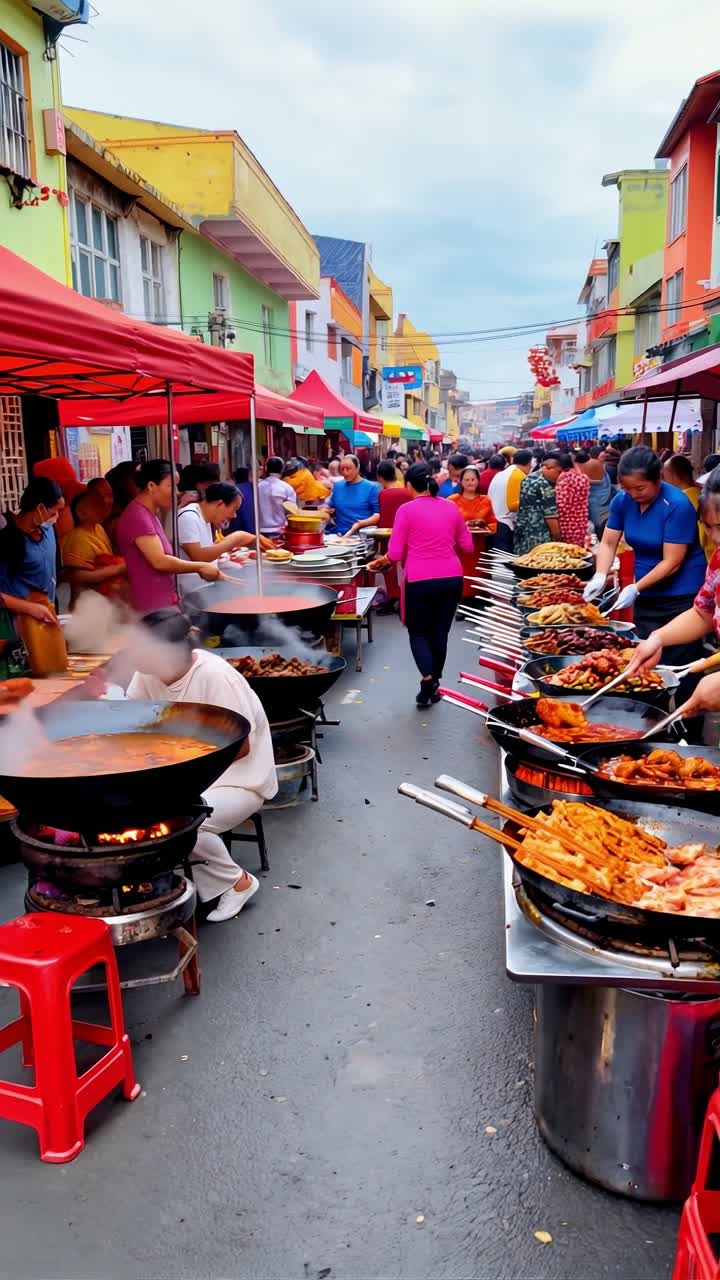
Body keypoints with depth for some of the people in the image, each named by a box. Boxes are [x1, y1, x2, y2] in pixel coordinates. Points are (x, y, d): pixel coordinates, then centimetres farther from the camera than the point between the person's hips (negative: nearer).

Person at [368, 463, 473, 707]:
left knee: (418, 632, 11)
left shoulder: (406, 510, -5)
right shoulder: (451, 507, 7)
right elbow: (467, 547, 14)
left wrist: (380, 561, 15)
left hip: (420, 581, -4)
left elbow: (395, 554, -5)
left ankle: (427, 678, -11)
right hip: (452, 579, 4)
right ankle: (435, 685, 22)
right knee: (440, 632, 16)